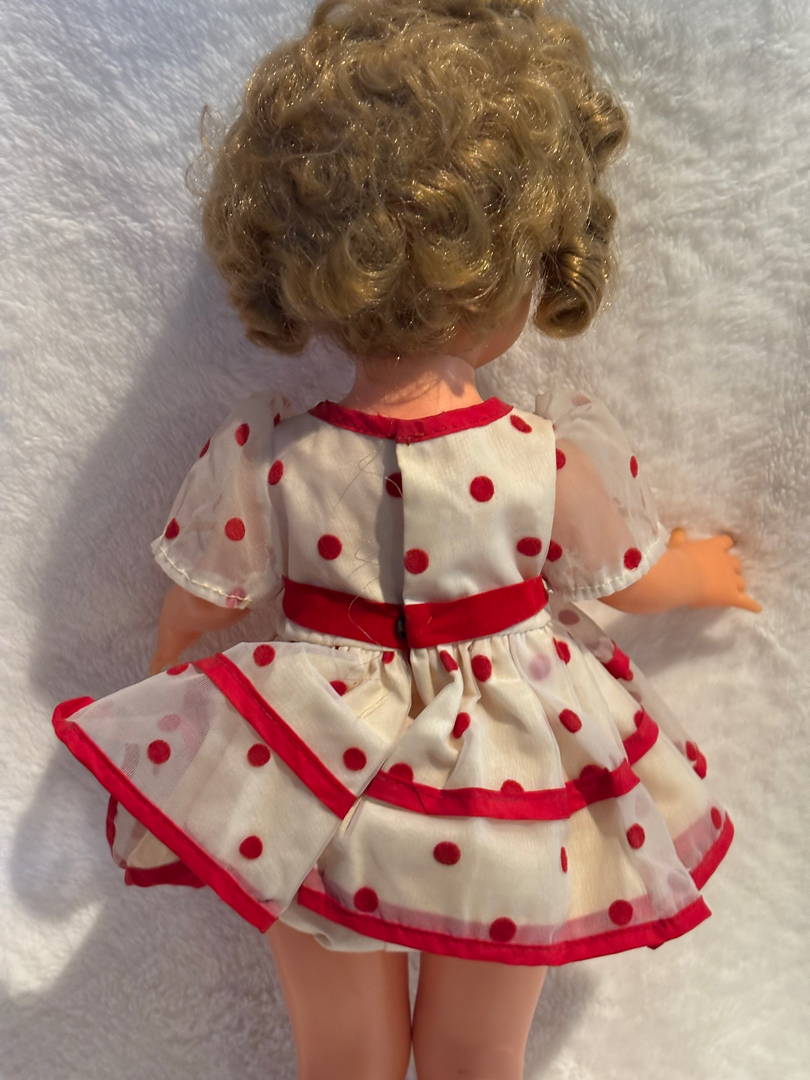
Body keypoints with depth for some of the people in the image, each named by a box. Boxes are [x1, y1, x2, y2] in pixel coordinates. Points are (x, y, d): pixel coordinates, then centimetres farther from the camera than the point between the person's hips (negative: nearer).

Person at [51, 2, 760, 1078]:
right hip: (508, 798, 0)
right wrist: (702, 570, 22)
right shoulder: (549, 460, -21)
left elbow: (199, 599, -2)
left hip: (316, 791, 1)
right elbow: (632, 580, -2)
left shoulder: (263, 455, -19)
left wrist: (168, 650, 22)